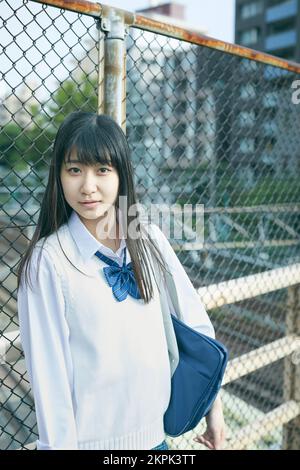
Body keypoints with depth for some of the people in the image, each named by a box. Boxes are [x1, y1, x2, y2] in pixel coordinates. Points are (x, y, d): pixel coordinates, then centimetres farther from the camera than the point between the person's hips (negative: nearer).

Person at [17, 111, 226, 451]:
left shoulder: (150, 242, -6)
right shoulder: (47, 261, -16)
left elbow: (196, 323, -1)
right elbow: (48, 368, -14)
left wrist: (214, 405, 3)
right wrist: (59, 444, -9)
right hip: (88, 438, -3)